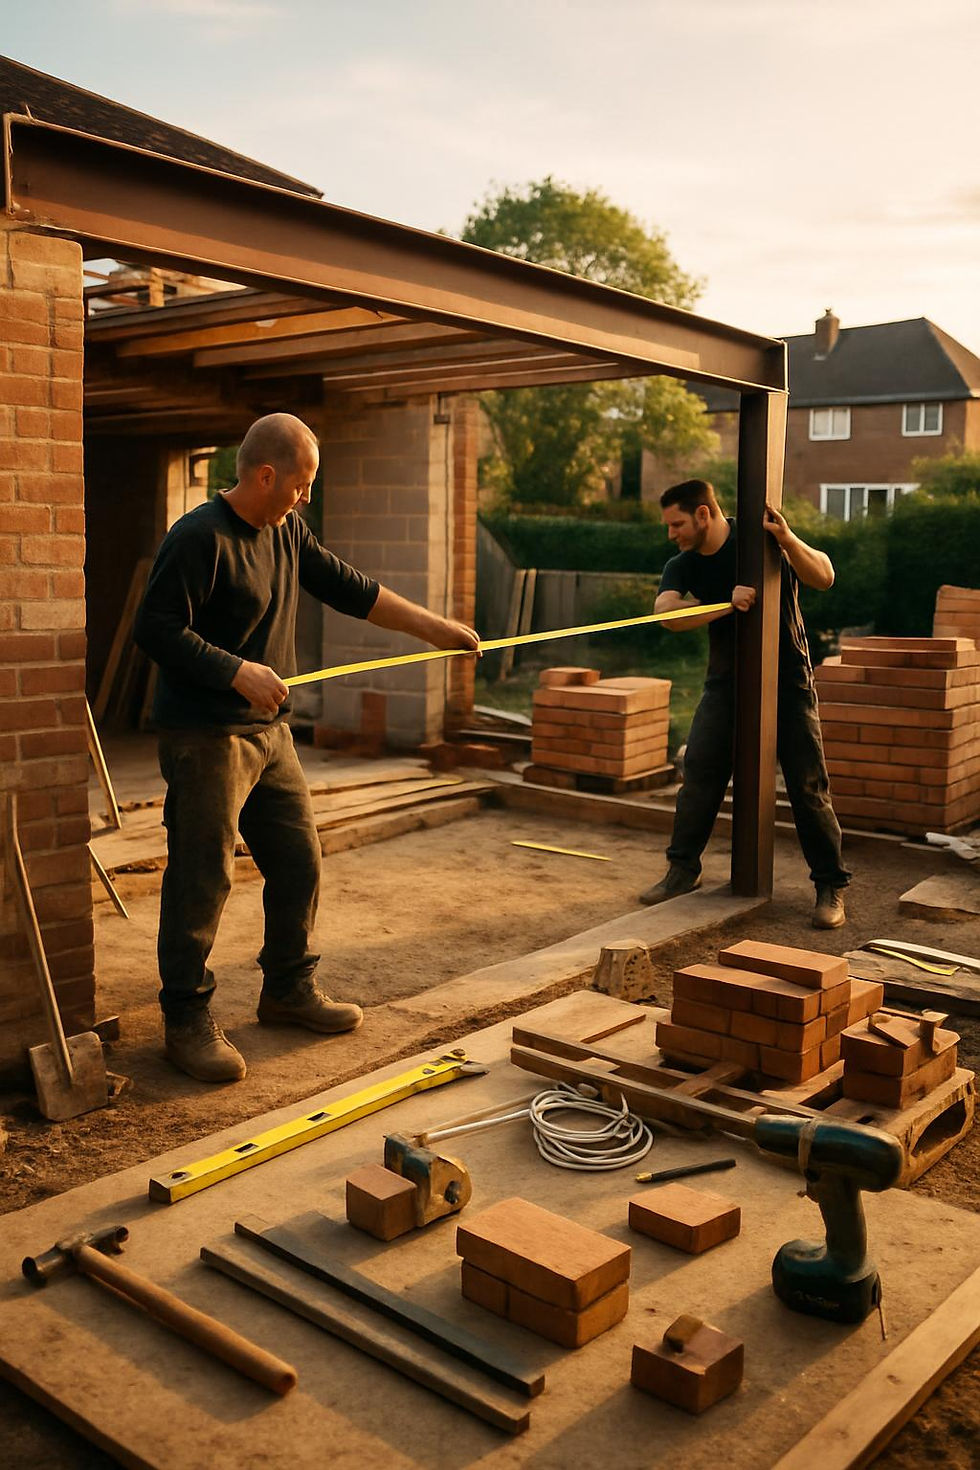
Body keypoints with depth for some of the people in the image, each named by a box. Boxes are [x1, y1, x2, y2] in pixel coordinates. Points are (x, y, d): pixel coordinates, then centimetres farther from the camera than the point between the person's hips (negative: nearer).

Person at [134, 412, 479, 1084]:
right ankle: (188, 1021, 8)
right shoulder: (199, 538, -15)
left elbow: (351, 589, 18)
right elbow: (158, 629, -18)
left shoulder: (288, 532, 10)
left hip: (270, 731, 9)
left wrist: (434, 626, 17)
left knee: (299, 862, 13)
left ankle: (290, 990, 29)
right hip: (204, 737, -8)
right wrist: (240, 672, -23)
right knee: (202, 879, -4)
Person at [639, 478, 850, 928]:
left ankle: (831, 886, 9)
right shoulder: (682, 566, -2)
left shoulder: (760, 536, -11)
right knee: (700, 772, -4)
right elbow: (667, 612, -22)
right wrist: (728, 604, -35)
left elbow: (824, 578, -18)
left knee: (807, 785, -2)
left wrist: (789, 541, -34)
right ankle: (683, 870, 9)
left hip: (788, 680, -3)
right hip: (727, 682, 4)